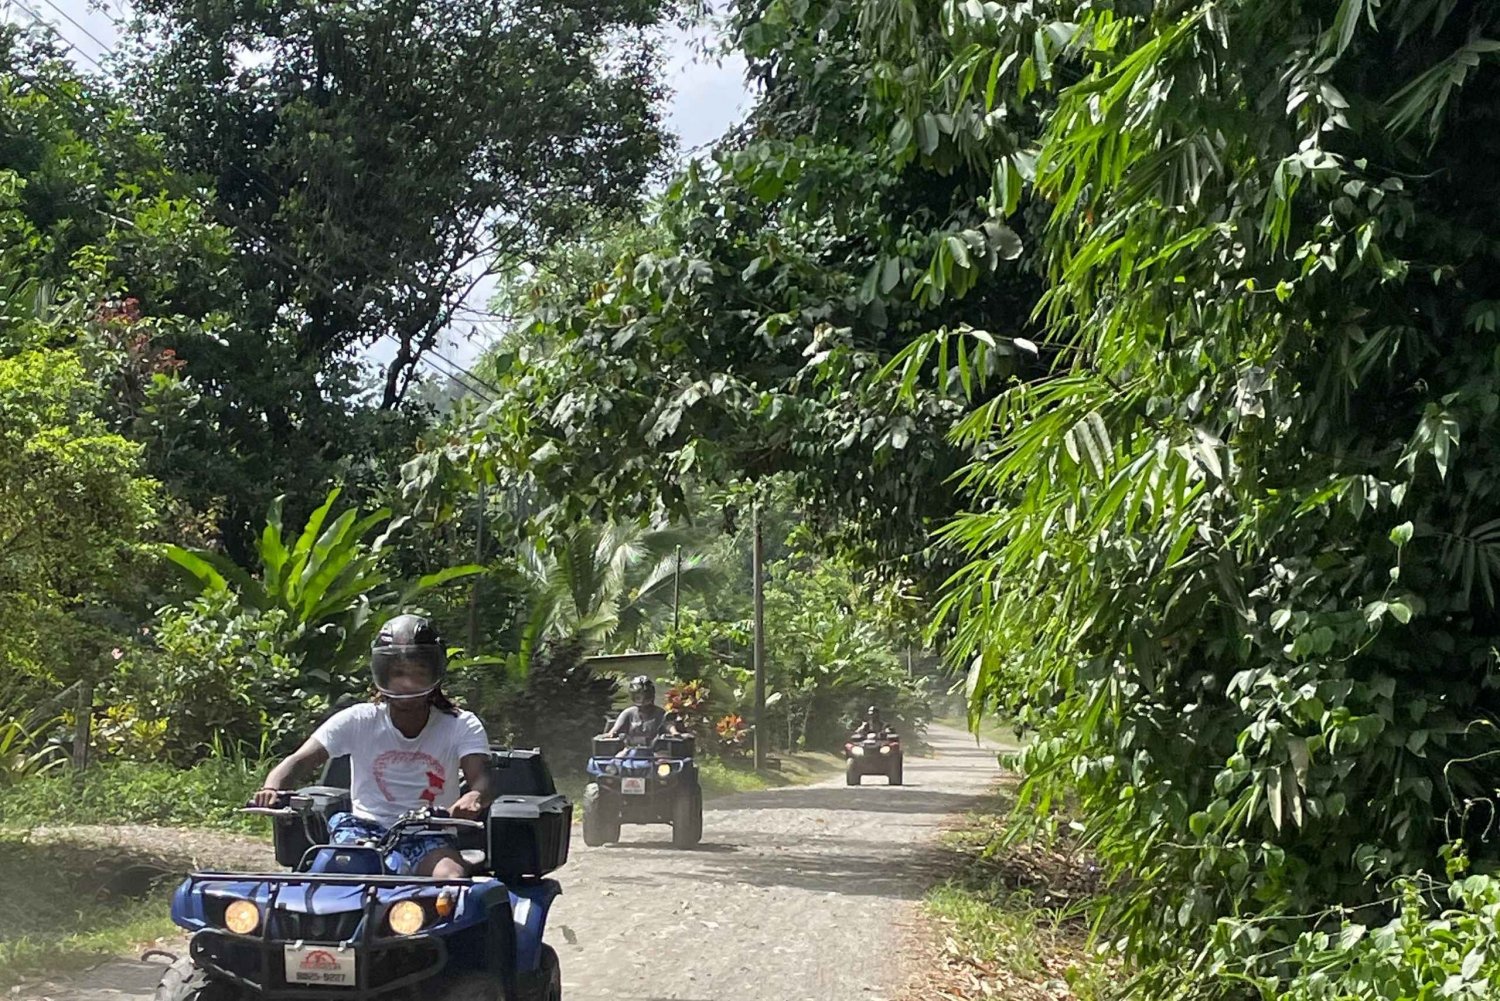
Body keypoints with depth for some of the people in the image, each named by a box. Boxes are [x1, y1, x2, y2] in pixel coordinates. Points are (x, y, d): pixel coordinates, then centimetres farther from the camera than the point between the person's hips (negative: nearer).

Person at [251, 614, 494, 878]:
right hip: (366, 829, 1)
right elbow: (298, 760, -10)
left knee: (452, 877, -33)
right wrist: (272, 788, -35)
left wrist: (473, 797, -45)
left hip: (429, 838, -1)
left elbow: (481, 779, -17)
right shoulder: (358, 721, -1)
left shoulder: (461, 726, -2)